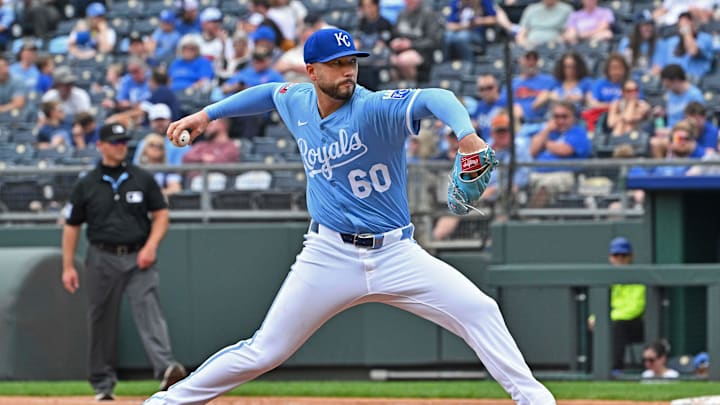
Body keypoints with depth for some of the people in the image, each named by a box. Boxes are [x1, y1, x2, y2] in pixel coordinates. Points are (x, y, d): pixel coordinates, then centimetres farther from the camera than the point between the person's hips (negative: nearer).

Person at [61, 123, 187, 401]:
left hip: (138, 259, -1)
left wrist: (151, 246, -7)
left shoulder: (143, 179, 7)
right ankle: (102, 383, 15)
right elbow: (71, 226, 9)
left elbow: (160, 214, 9)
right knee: (102, 320, 5)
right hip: (103, 260, 1)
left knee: (149, 311, -16)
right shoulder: (86, 185, 6)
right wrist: (68, 267, 3)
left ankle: (166, 368, -32)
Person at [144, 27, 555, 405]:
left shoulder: (375, 108, -16)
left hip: (395, 254, -2)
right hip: (329, 256, 2)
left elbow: (435, 99, -35)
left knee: (480, 311, -18)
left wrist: (467, 135, -55)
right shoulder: (297, 103, 1)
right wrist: (206, 114, 23)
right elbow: (269, 93, 27)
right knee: (264, 352, 0)